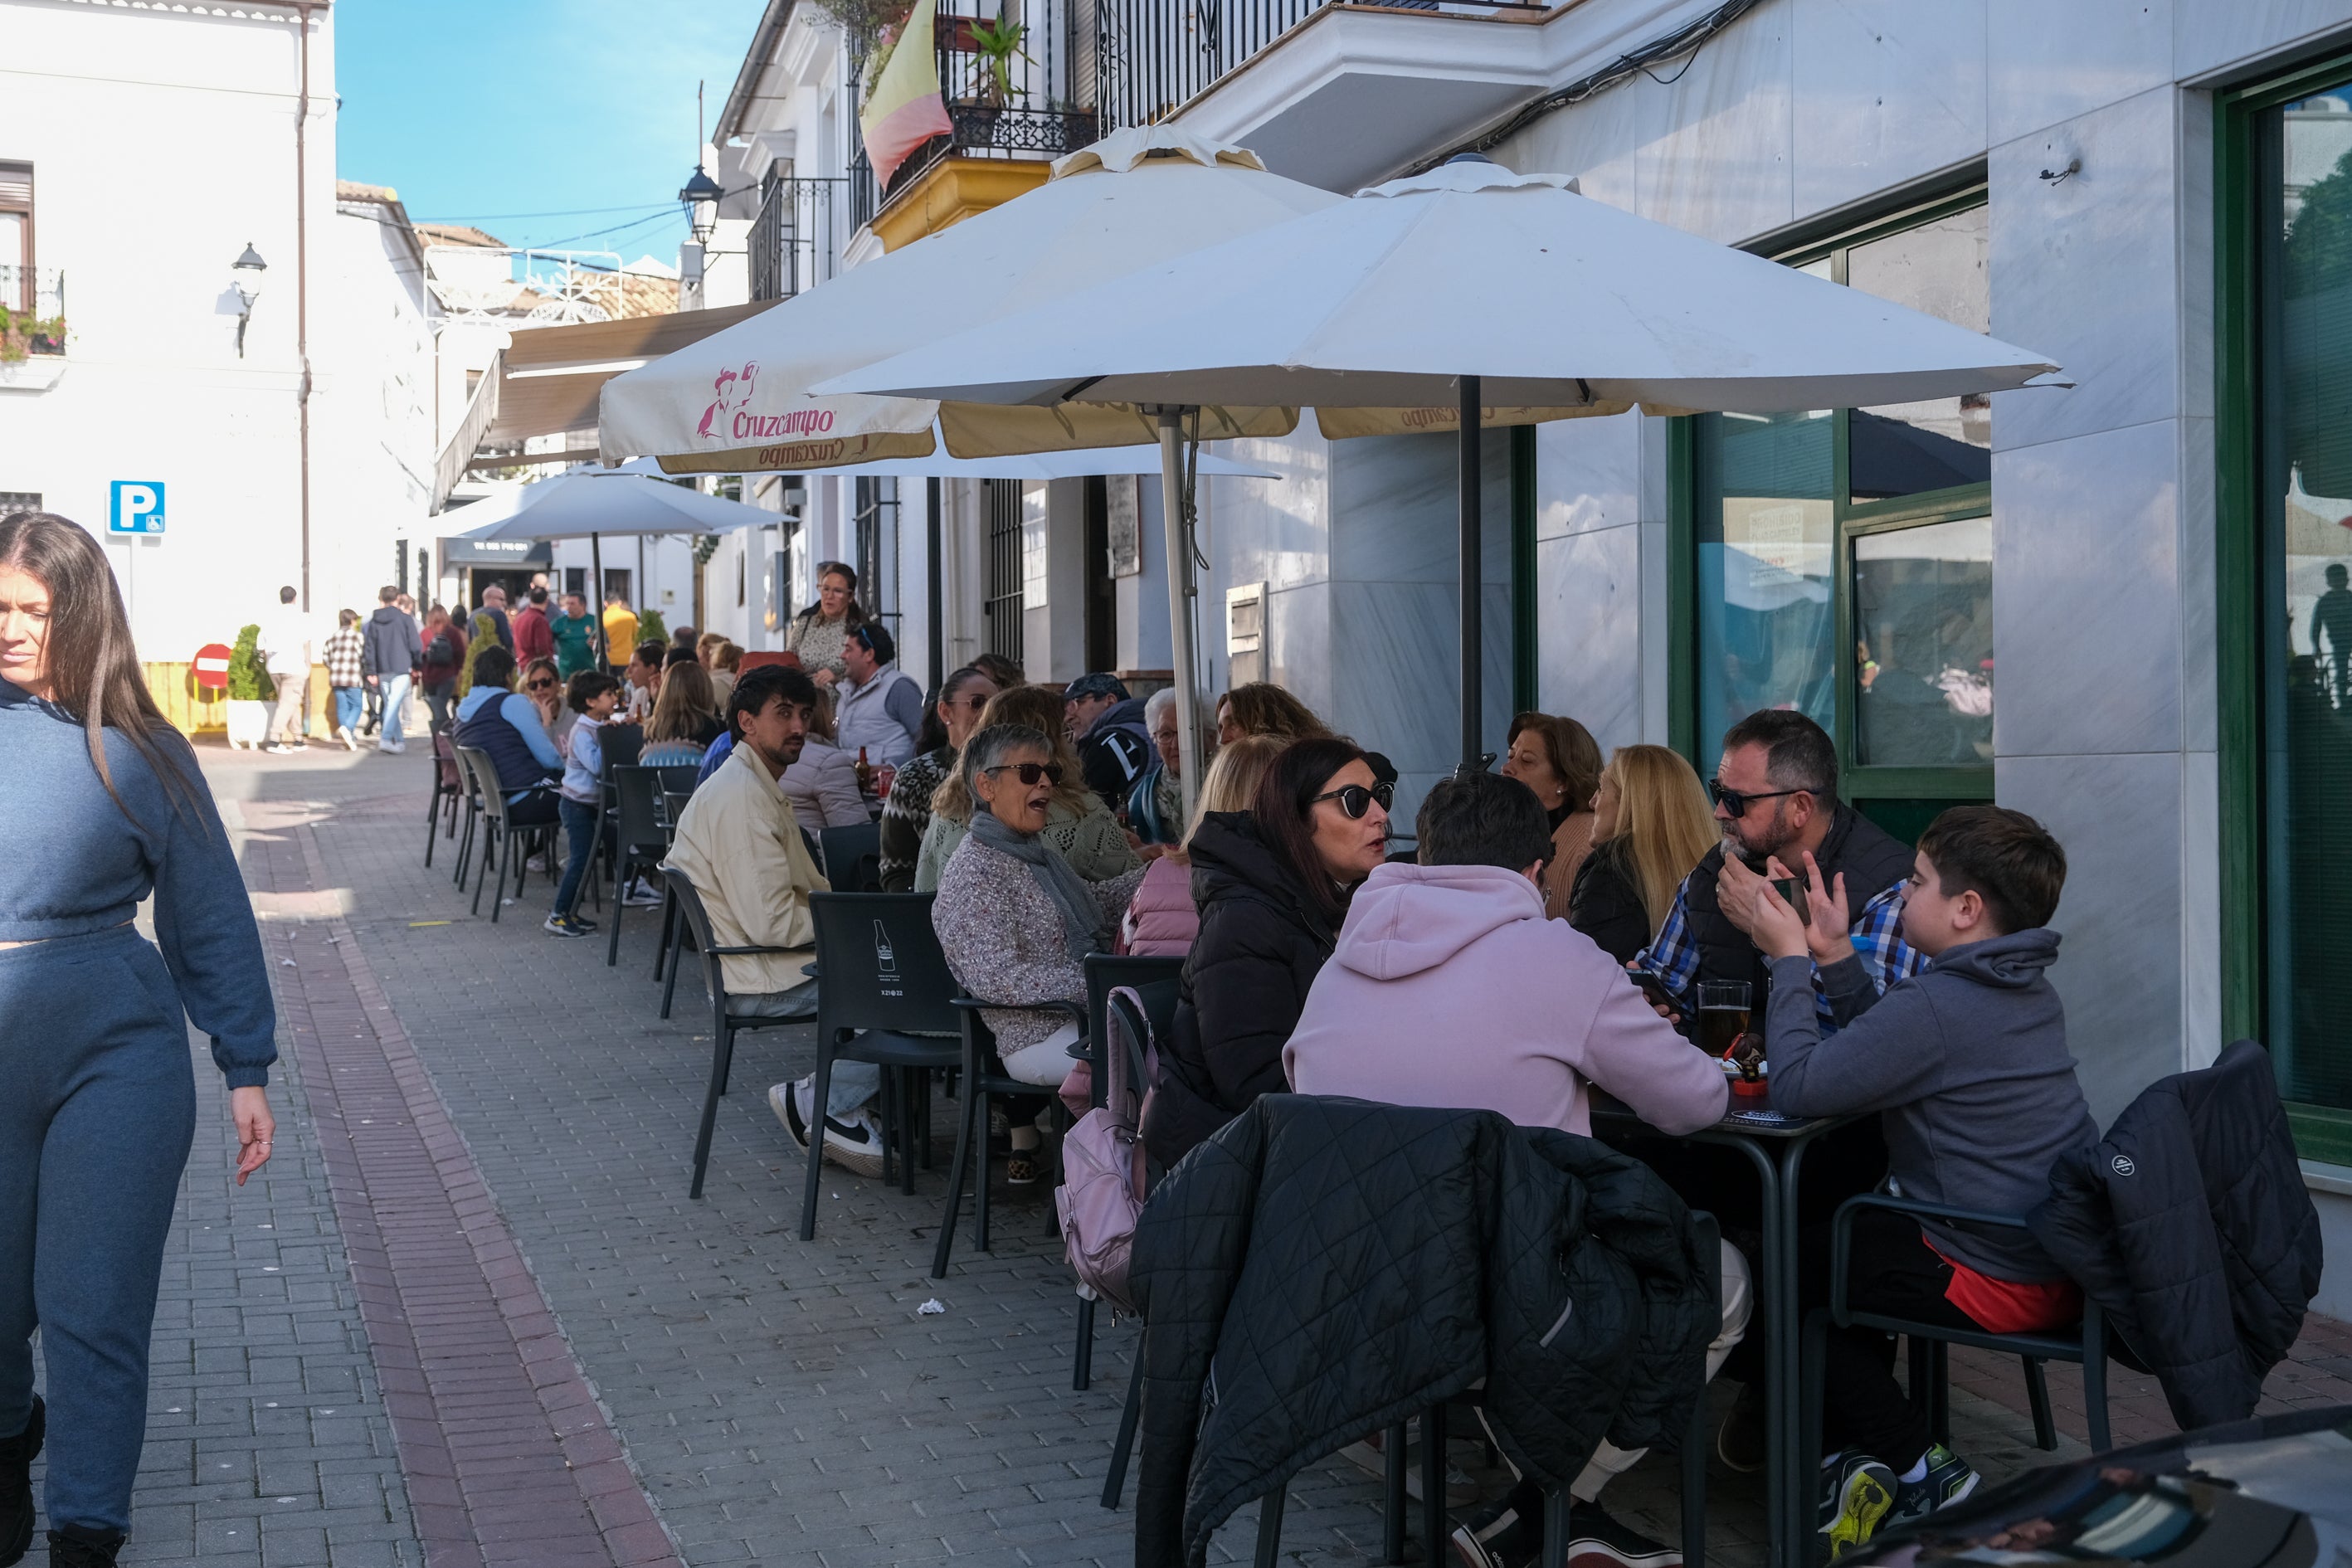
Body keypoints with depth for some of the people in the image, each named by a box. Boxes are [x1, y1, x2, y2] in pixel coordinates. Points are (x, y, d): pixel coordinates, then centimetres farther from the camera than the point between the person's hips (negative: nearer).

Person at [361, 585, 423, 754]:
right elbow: (415, 646, -4)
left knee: (389, 705, 13)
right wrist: (417, 665, 10)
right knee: (394, 705, -9)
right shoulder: (405, 620, -4)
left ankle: (398, 740, 16)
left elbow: (369, 648, 5)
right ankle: (385, 739, -22)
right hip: (401, 669, -4)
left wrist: (371, 672, 7)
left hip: (382, 671, 4)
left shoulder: (374, 622, 6)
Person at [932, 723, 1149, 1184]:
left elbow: (1093, 903, 31)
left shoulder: (1031, 851, 15)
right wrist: (1092, 982, -26)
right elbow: (995, 978, -23)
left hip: (1078, 1012, 10)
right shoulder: (974, 870, -14)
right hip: (1041, 1039, -10)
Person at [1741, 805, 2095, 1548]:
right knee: (1847, 1228, 26)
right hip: (2065, 1261, 10)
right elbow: (1887, 1047, 18)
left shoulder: (1937, 1003, -23)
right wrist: (1835, 955, 11)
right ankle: (1863, 1447, 23)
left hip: (2001, 1284, -10)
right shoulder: (2027, 989, 9)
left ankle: (1922, 1470, 9)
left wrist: (1791, 958, -10)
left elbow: (1798, 1084, -21)